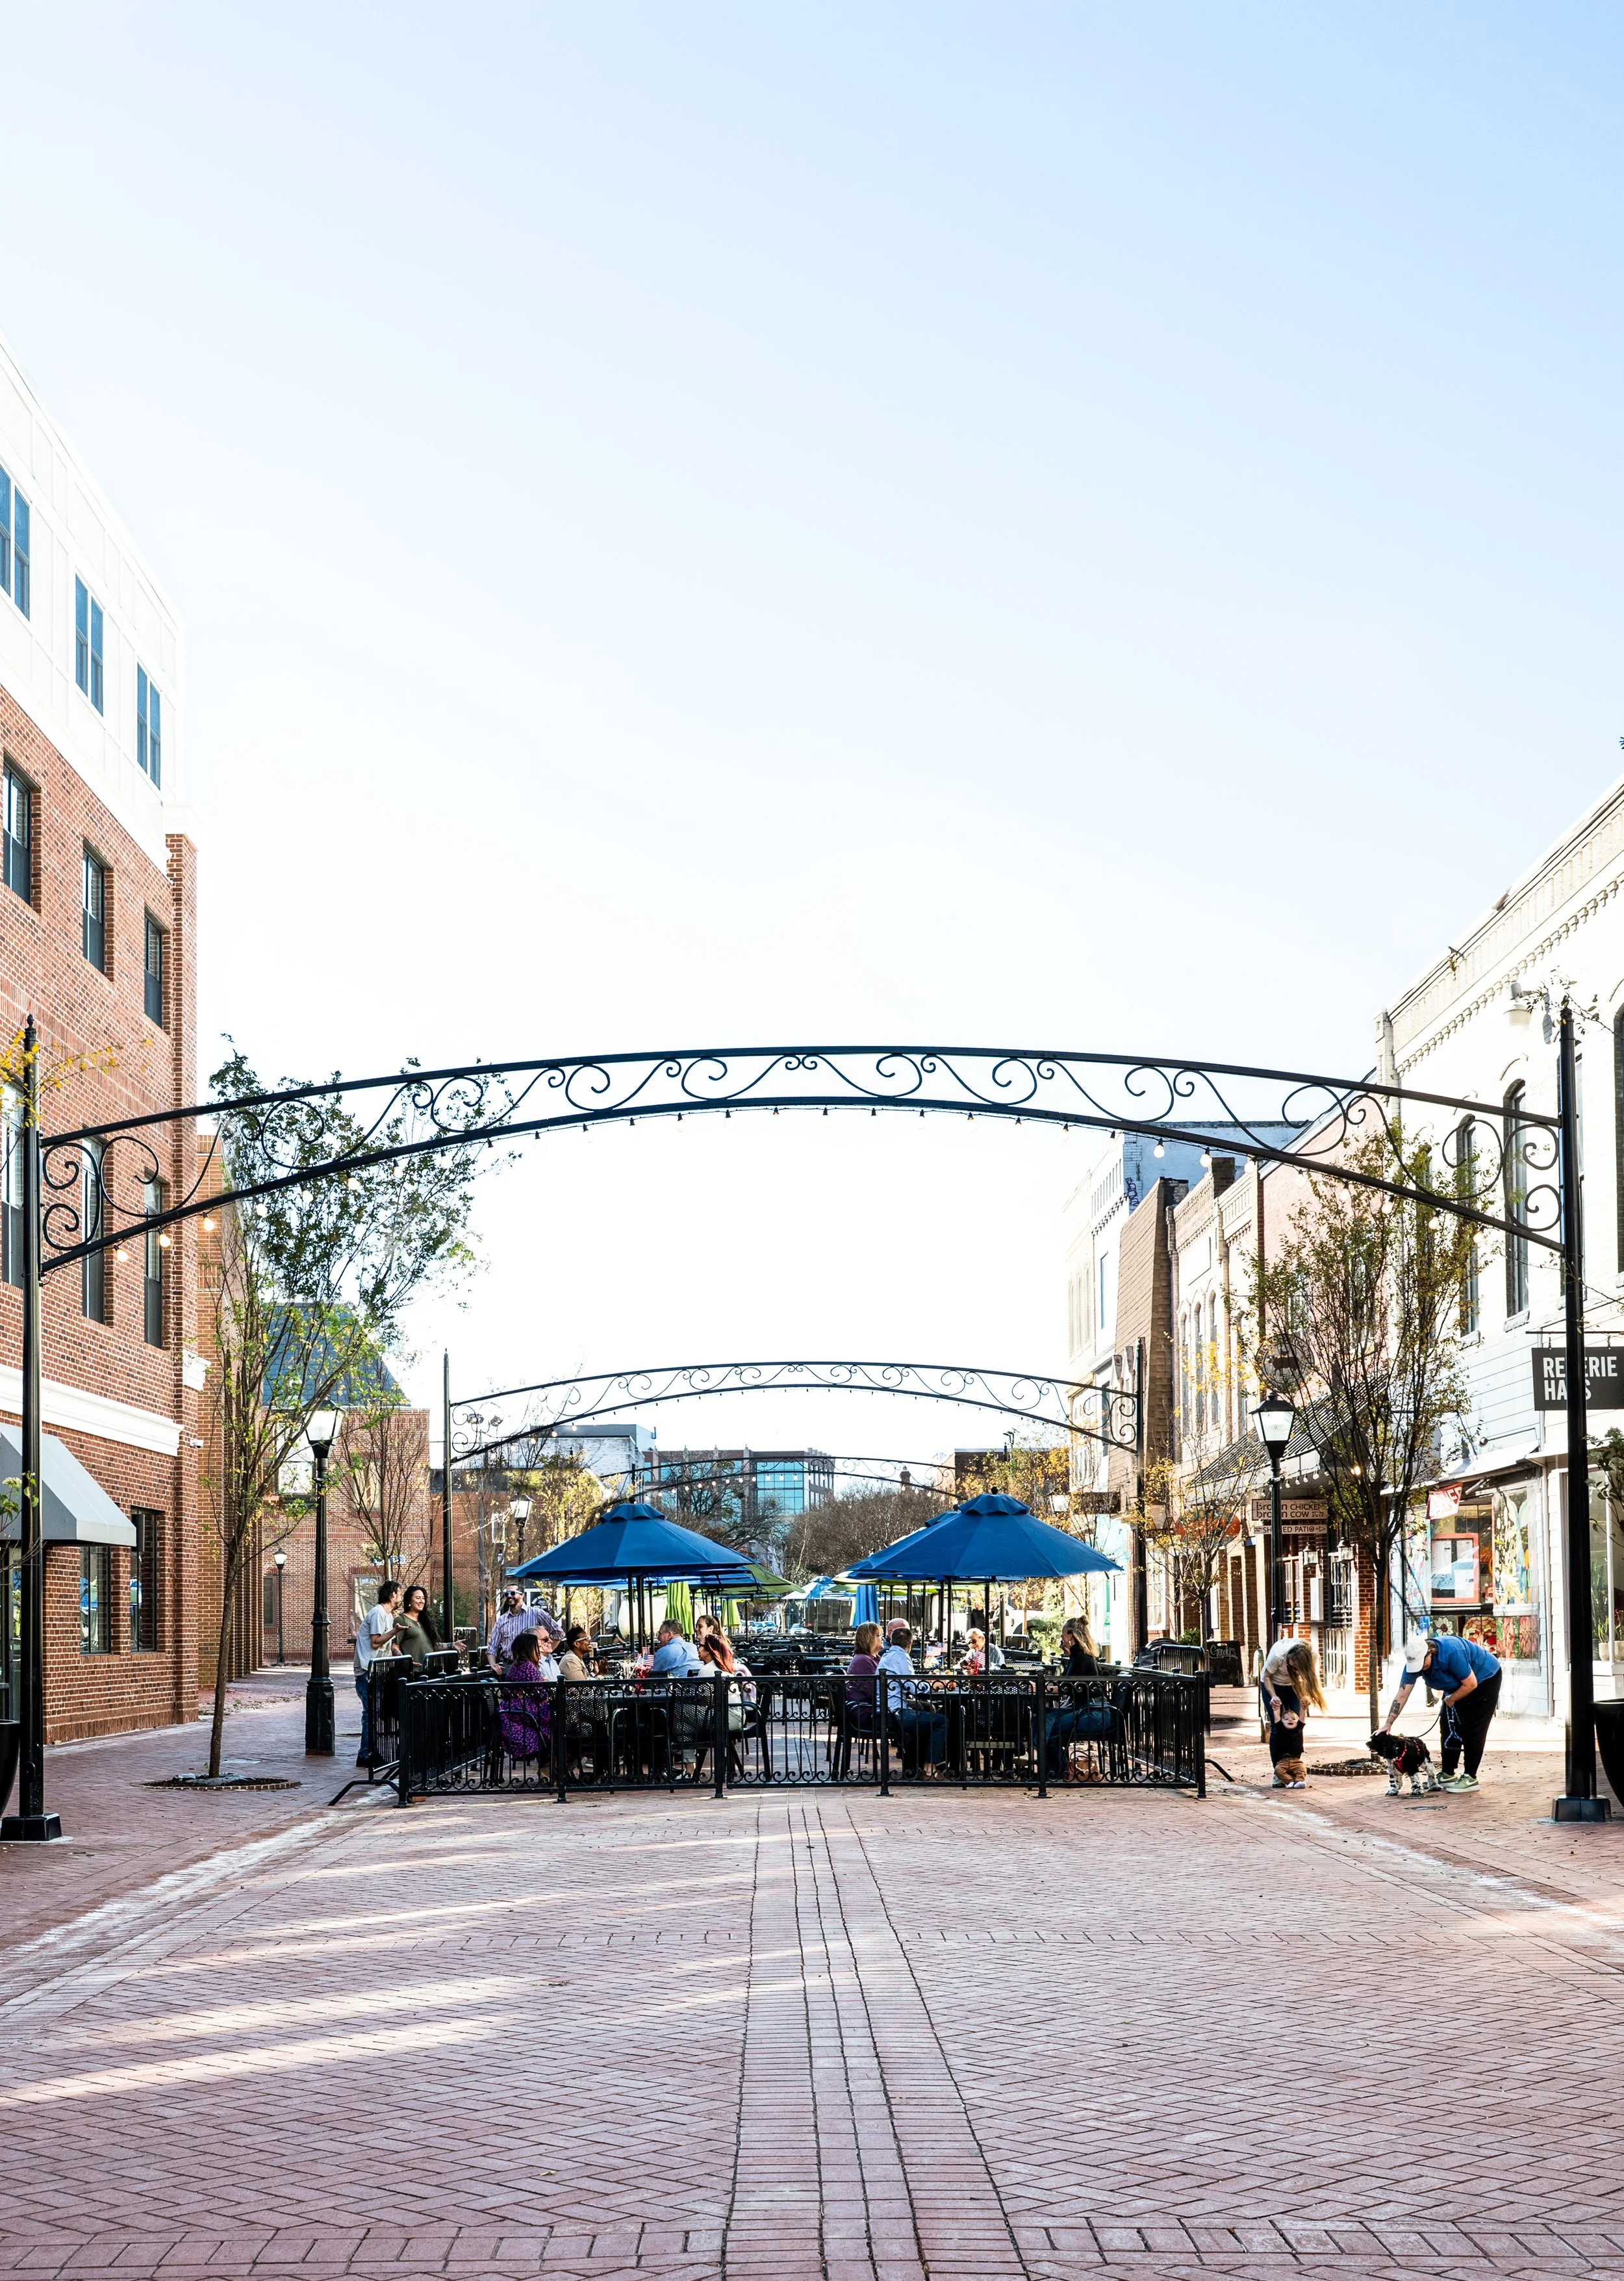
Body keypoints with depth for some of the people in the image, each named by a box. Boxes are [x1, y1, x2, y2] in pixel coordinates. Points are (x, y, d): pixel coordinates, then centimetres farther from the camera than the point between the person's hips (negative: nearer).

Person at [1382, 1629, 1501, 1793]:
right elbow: (1402, 1695, -17)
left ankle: (1470, 1778, -7)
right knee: (1450, 1727, 4)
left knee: (1472, 1729, -11)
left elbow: (1471, 1684, -31)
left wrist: (1451, 1700, -15)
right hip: (1457, 1686, 7)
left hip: (1484, 1678, -7)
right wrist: (1388, 1724, -22)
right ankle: (1448, 1774, 13)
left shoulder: (1451, 1652, -39)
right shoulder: (1414, 1661, -19)